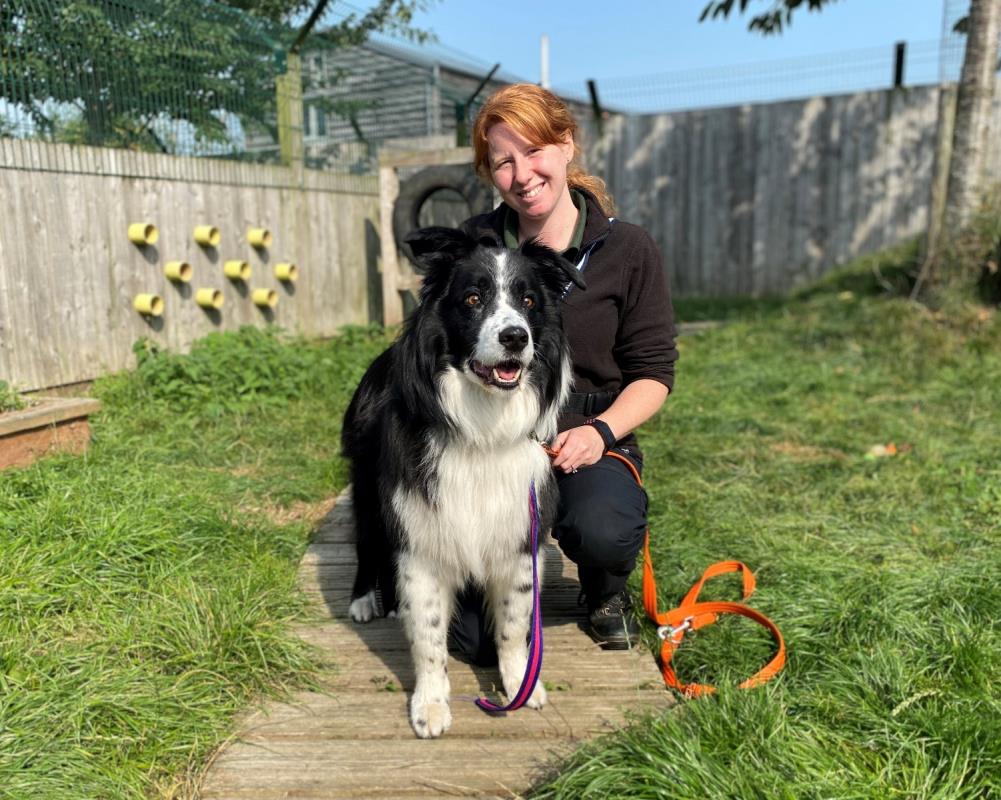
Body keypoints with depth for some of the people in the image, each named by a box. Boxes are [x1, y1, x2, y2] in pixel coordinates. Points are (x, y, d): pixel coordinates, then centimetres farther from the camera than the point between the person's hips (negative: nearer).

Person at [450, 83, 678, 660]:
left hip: (585, 442, -1)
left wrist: (600, 431, -18)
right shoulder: (472, 245, 2)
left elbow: (654, 372, 0)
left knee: (602, 532, -35)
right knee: (482, 641, -14)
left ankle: (606, 591, 6)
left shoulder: (627, 249, -1)